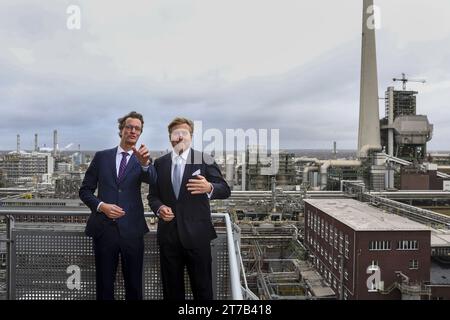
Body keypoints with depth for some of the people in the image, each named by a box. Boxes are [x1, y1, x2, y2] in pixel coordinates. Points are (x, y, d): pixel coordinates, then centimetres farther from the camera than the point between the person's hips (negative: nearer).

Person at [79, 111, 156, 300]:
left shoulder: (142, 159, 4)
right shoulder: (102, 156, 6)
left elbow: (152, 179, -19)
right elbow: (85, 190, 7)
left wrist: (145, 163, -40)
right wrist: (101, 206, -12)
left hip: (132, 230, 0)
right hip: (104, 229, 0)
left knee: (134, 284, 11)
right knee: (104, 284, 12)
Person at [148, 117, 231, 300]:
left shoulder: (204, 160, -2)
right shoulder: (159, 163, 7)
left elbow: (225, 190, -7)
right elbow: (153, 195, 10)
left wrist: (209, 188, -29)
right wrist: (160, 208, -12)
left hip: (197, 235, -3)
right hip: (168, 235, 3)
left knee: (202, 288, 7)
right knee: (171, 289, 16)